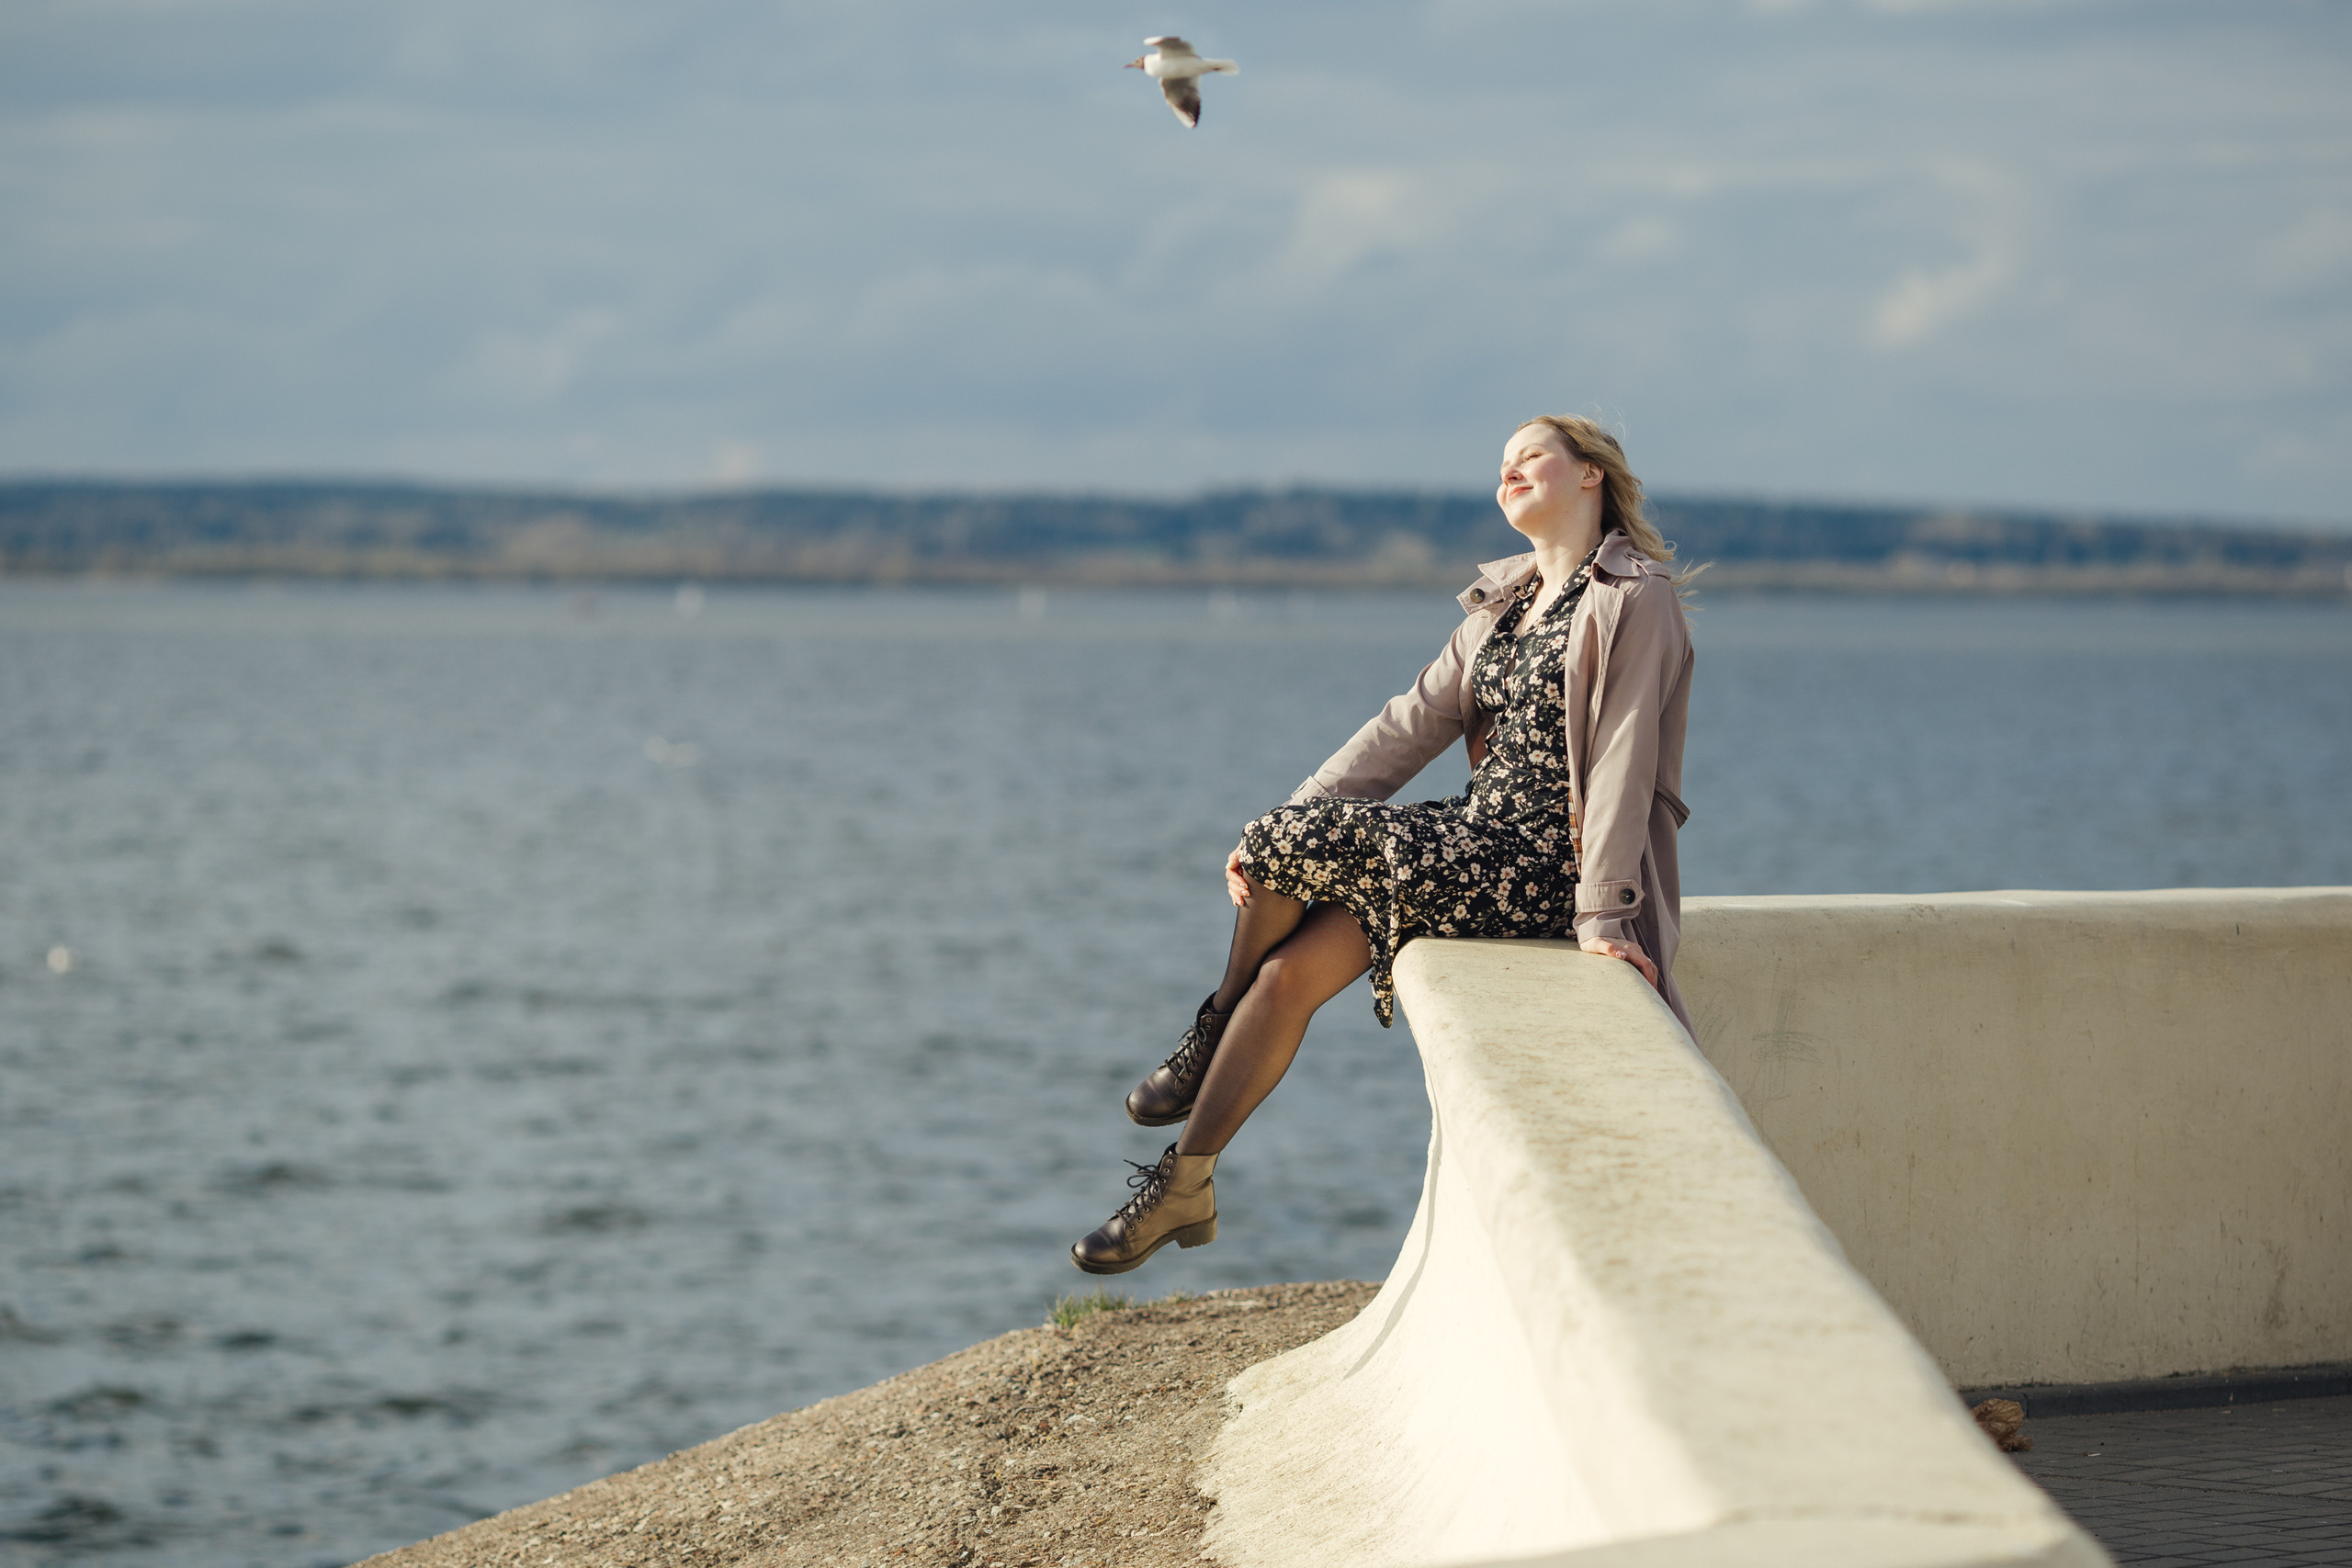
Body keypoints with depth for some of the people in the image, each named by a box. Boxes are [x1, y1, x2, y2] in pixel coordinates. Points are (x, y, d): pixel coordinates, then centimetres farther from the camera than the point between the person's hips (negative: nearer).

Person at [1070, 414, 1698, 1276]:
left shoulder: (1635, 598, -9)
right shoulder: (1503, 605, 17)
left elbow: (1623, 755, -17)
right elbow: (1414, 722, 11)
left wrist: (1601, 911, -24)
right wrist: (1284, 828, 0)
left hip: (1545, 870, -8)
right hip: (1485, 842, 8)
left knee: (1297, 843, -18)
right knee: (1291, 969, -9)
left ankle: (1218, 1026, 10)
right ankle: (1184, 1187, 0)